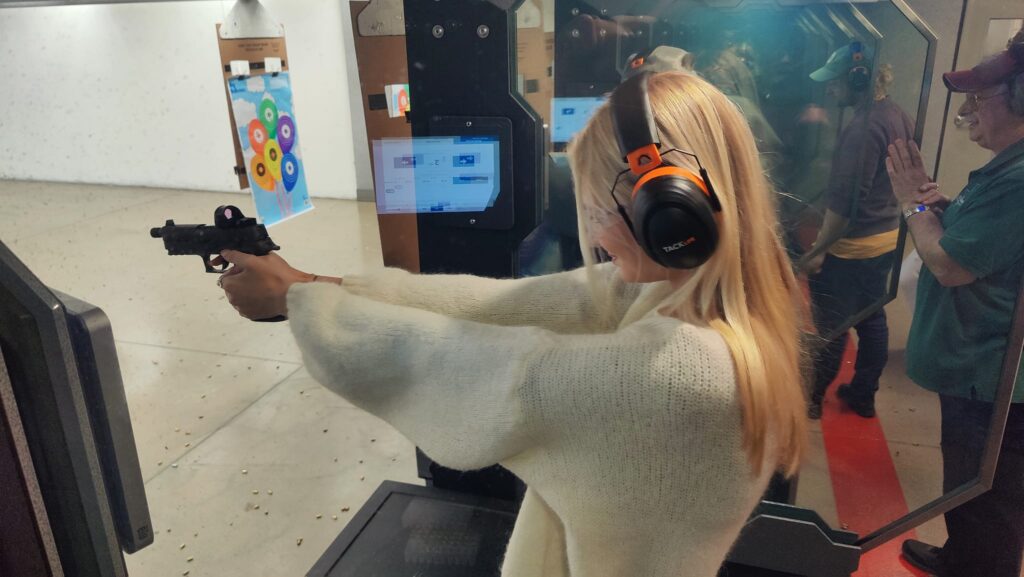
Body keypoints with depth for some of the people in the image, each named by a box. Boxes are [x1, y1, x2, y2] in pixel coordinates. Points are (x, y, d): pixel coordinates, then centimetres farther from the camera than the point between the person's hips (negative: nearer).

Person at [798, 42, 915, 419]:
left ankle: (810, 398, 22)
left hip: (851, 248, -9)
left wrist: (815, 251, -17)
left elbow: (844, 202, -24)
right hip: (887, 240, 9)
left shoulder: (862, 128, -23)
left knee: (831, 328, 6)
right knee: (872, 319, 18)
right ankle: (863, 395, 33)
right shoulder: (900, 118, 4)